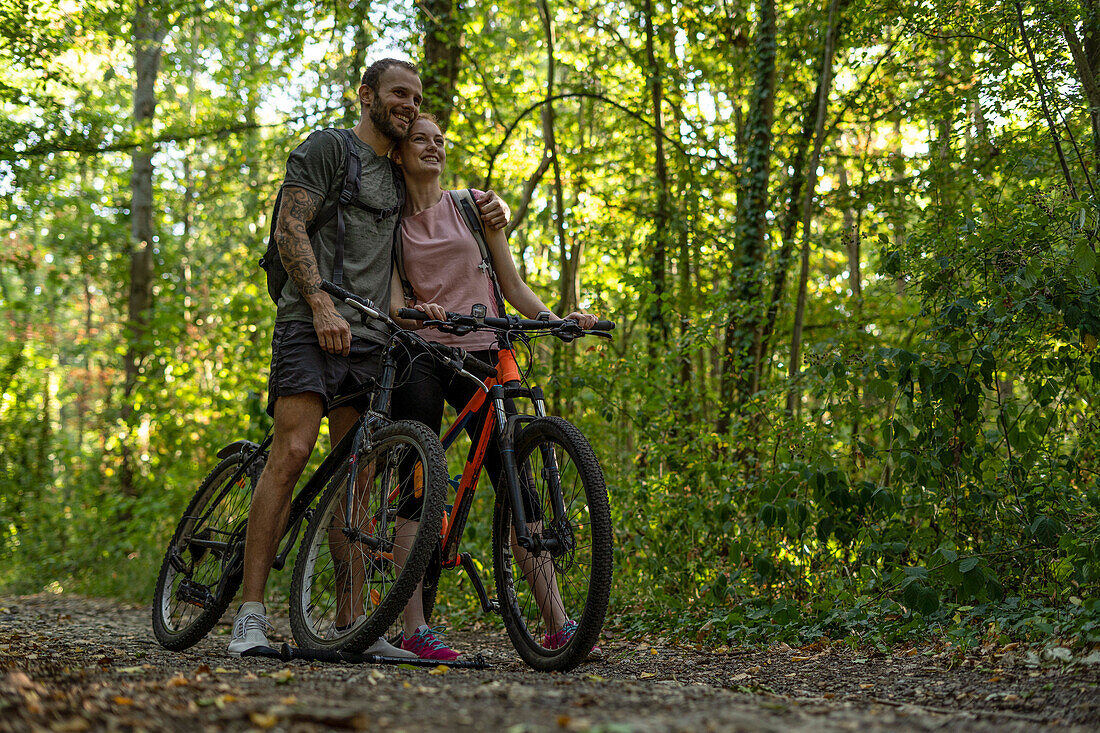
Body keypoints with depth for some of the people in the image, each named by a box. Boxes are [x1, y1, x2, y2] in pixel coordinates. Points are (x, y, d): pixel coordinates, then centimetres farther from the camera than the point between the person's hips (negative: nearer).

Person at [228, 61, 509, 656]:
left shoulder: (400, 173, 24)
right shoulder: (326, 148, 2)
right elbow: (290, 229, -7)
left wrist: (485, 212, 14)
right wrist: (322, 305, -20)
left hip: (369, 337, 7)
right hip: (312, 324, -7)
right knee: (291, 453, -18)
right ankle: (250, 616, -18)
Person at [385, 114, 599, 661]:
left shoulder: (474, 205, 10)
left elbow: (513, 286, 9)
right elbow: (392, 300, -3)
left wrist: (558, 319, -7)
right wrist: (414, 312, -26)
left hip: (480, 355, 1)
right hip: (419, 355, -1)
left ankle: (557, 624, -7)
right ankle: (413, 628, -5)